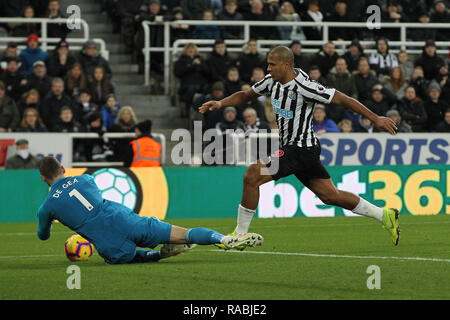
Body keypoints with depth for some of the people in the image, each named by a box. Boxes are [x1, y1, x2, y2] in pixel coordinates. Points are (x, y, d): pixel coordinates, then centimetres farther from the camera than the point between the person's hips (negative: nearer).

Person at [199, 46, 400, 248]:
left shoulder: (303, 87, -20)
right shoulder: (272, 81, 3)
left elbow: (343, 99, -16)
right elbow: (245, 95, 18)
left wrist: (376, 119, -14)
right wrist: (220, 104, 0)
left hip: (301, 149, -9)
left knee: (252, 176, -16)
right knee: (330, 196, 14)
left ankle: (240, 234, -6)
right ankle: (384, 215, 24)